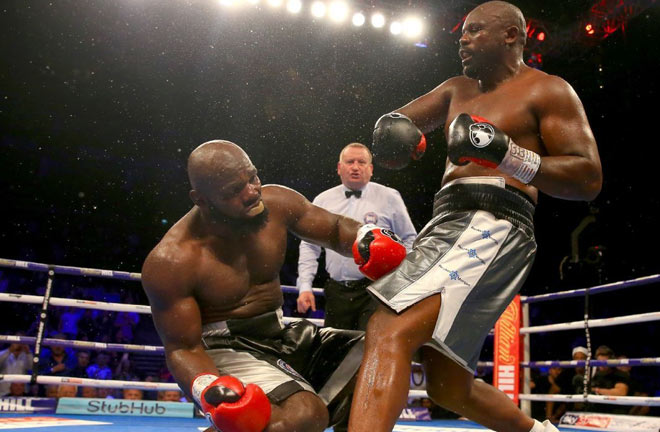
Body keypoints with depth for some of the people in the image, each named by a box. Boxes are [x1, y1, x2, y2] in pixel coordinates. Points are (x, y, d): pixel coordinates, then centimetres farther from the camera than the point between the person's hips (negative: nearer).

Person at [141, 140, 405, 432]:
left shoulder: (276, 203, -7)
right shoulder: (172, 261, -21)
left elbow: (335, 229, 7)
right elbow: (183, 348, -15)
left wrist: (365, 237, -16)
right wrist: (207, 389, -36)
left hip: (283, 336, 7)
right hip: (225, 351, -6)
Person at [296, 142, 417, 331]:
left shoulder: (389, 198, 2)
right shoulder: (323, 201, 9)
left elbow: (410, 240, 7)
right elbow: (309, 245, 11)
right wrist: (305, 287, 3)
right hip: (336, 293, 3)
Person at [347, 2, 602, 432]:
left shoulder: (547, 90, 5)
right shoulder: (458, 89, 27)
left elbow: (589, 179, -4)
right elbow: (402, 118, 22)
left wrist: (509, 156, -19)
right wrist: (392, 125, -3)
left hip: (492, 225, -8)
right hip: (446, 223, 9)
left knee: (389, 332, -29)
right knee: (448, 385, 13)